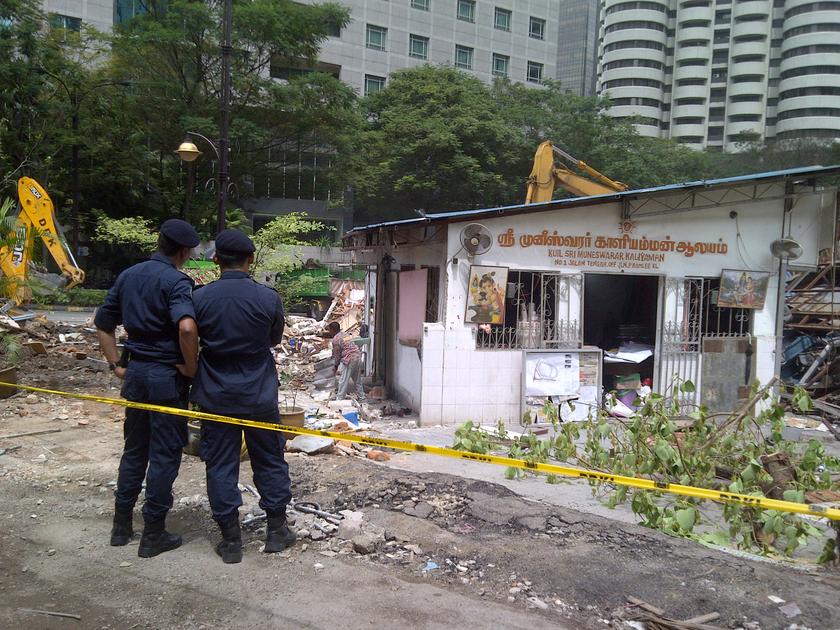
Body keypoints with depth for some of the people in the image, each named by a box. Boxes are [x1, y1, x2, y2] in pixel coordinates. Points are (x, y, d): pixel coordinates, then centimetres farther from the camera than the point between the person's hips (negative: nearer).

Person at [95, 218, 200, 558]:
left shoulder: (127, 276, 8)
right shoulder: (175, 281, -15)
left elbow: (102, 324, 15)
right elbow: (187, 327, -33)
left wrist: (116, 365, 15)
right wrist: (190, 367, -18)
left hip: (135, 372, 7)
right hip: (167, 377, -7)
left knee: (134, 449, 19)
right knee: (164, 454, 4)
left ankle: (121, 526, 29)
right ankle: (153, 535, 13)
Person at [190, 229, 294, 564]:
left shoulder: (200, 297, -9)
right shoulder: (269, 298, -10)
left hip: (216, 397, 0)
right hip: (259, 396, 0)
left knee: (221, 466, 10)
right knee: (270, 461, 14)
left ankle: (231, 540, 16)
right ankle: (277, 531, 24)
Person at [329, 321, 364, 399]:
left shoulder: (335, 339, -8)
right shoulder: (345, 334, 16)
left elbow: (337, 355, -3)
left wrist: (336, 366, 10)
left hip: (349, 359, -8)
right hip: (358, 356, 8)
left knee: (343, 381, 0)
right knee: (357, 379, 20)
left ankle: (339, 399, 6)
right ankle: (362, 396, 27)